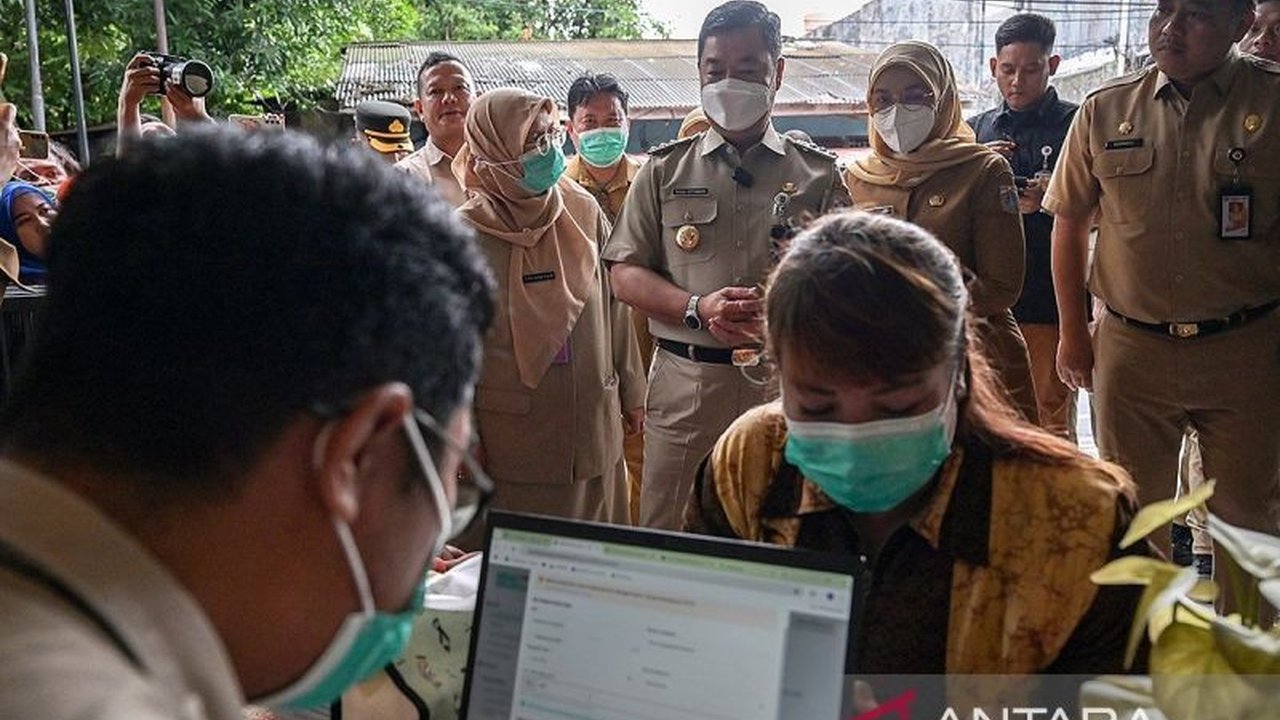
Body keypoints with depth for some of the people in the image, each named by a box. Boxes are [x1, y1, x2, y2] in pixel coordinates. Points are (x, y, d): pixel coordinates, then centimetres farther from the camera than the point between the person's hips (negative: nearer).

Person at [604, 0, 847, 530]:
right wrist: (697, 309, -11)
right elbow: (625, 272, 5)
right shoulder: (666, 170, 9)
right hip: (685, 383, 0)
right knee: (668, 540, 7)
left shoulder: (818, 174, 7)